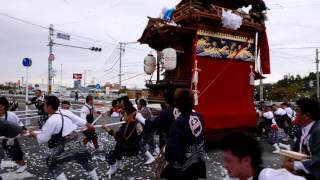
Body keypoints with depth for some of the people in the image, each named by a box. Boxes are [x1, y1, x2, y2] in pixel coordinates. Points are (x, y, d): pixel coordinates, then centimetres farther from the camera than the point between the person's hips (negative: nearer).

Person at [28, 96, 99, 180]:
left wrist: (33, 135, 12)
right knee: (85, 160, 26)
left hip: (66, 147, -7)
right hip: (76, 143, 8)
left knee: (52, 163, 11)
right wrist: (90, 126, 27)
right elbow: (80, 121, 11)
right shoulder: (66, 112, 1)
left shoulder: (51, 121, -17)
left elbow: (42, 139, -8)